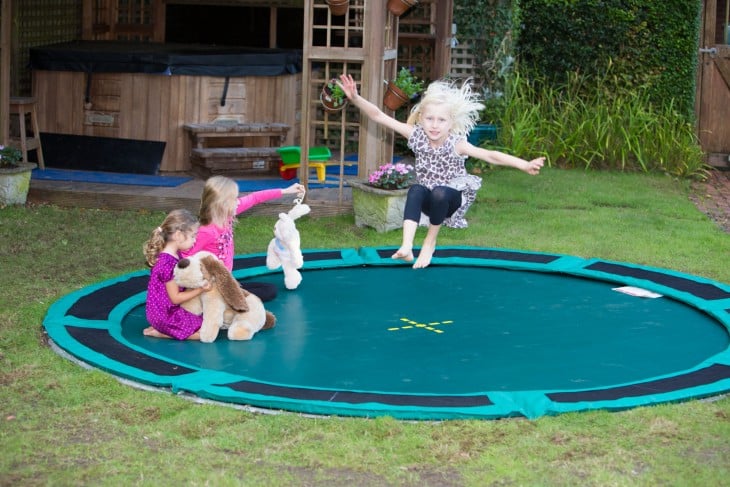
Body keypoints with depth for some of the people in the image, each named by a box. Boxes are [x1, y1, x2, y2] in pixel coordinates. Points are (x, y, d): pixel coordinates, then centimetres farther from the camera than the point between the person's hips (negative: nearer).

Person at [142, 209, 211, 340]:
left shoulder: (174, 255, 4)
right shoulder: (168, 263, -26)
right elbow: (175, 298, -20)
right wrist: (200, 290, -18)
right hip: (166, 315, -10)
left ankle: (160, 329, 8)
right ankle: (159, 333, -5)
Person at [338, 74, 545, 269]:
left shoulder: (456, 144, -22)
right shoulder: (417, 136, -14)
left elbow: (491, 156, -33)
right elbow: (379, 117, -16)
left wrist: (525, 165, -47)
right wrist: (356, 98, -31)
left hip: (452, 198, -2)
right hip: (429, 200, 2)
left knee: (439, 193, -35)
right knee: (416, 189, -32)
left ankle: (430, 242, -11)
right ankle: (406, 247, -44)